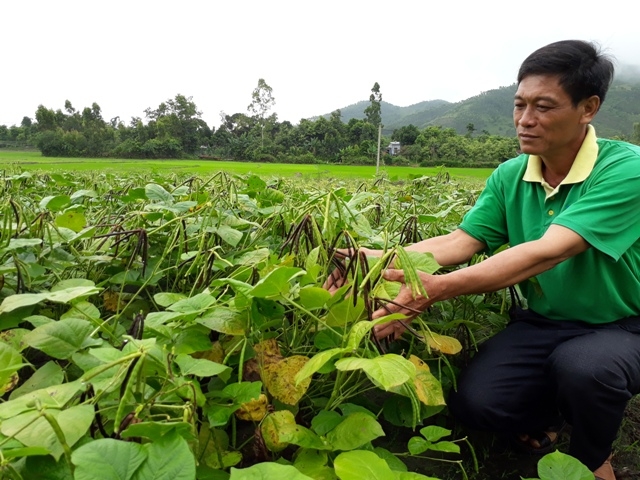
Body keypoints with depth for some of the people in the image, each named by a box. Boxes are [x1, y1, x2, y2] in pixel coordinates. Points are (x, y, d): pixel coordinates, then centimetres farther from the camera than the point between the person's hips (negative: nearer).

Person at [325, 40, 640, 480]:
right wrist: (380, 257, -25)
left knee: (581, 366, -37)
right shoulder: (509, 177, -3)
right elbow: (460, 242, -10)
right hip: (543, 322, 4)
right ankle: (548, 414, 17)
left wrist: (439, 288, -44)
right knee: (474, 403, -19)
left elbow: (547, 252, -35)